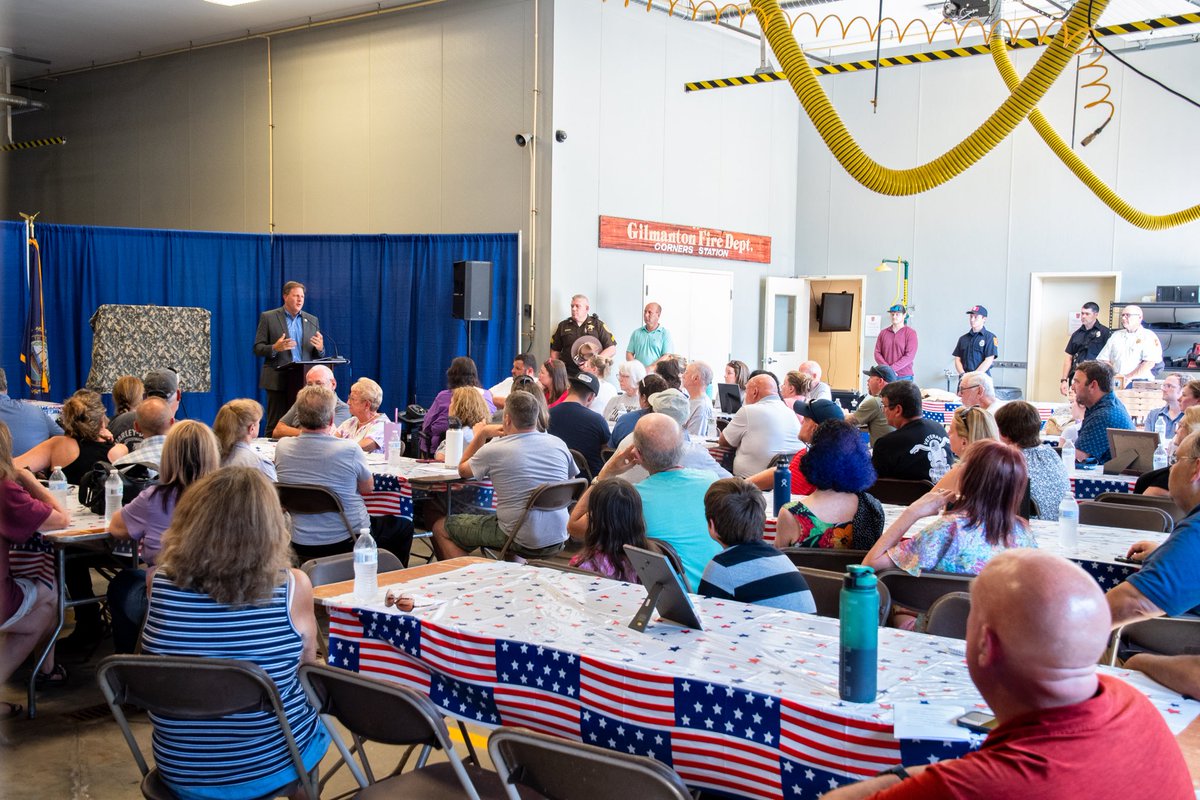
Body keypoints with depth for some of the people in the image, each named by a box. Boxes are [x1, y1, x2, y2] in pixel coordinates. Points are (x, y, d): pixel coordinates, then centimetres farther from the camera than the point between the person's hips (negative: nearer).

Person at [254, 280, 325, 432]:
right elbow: (257, 349, 1)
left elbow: (318, 355, 15)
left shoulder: (312, 320, 14)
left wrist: (320, 348, -8)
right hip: (279, 381, -3)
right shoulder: (268, 317, 4)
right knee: (276, 426, -4)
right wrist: (275, 348, -19)